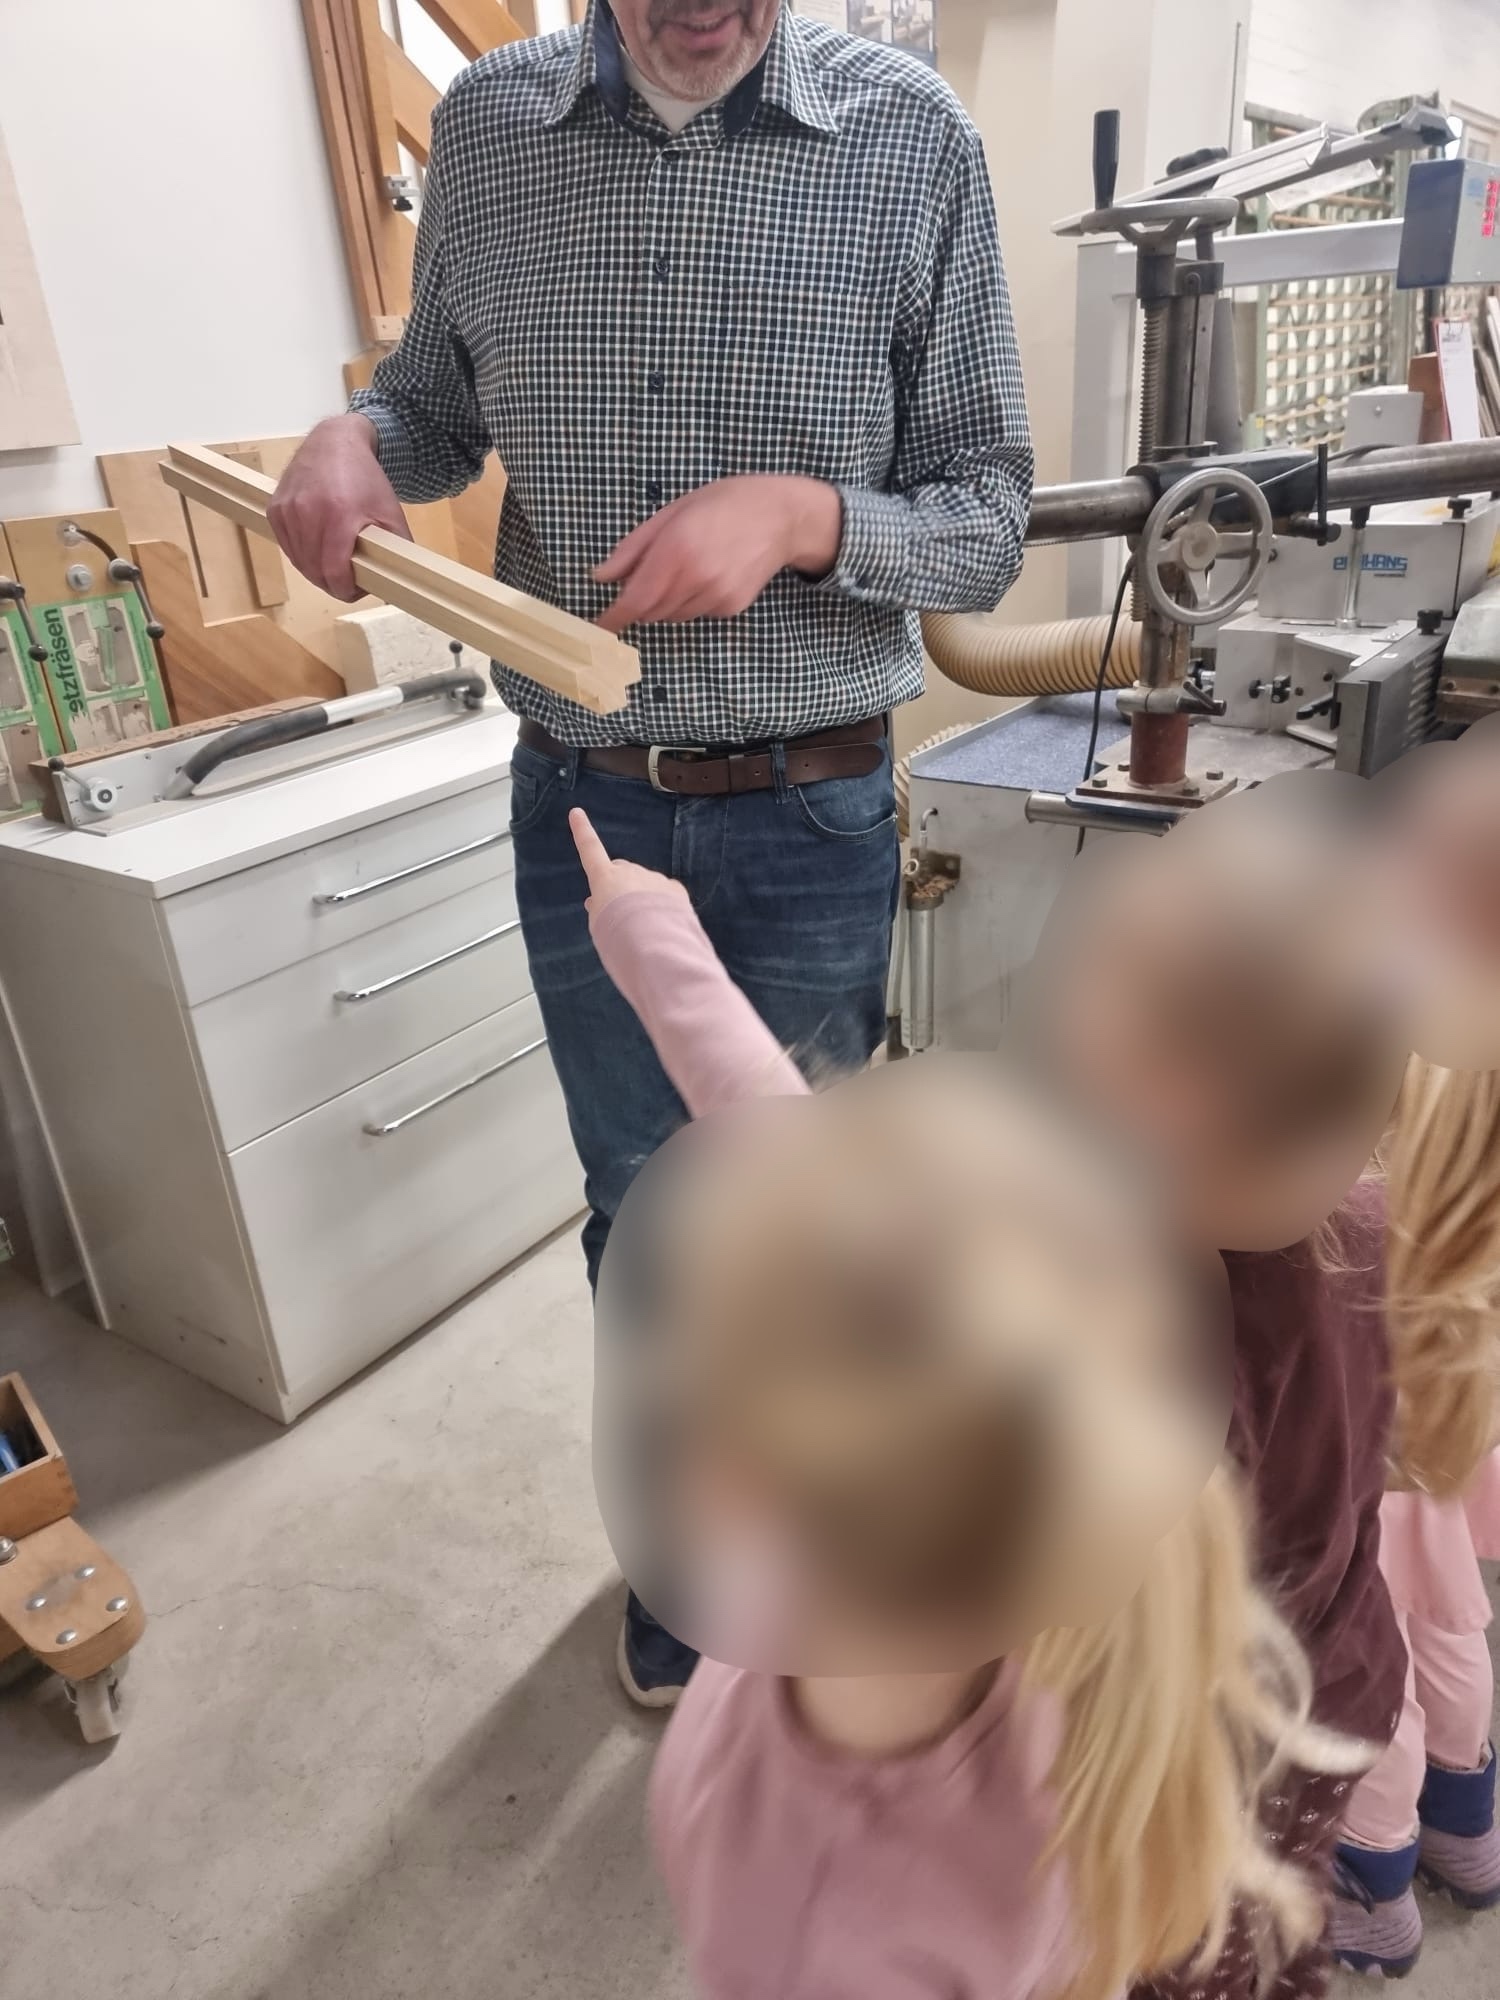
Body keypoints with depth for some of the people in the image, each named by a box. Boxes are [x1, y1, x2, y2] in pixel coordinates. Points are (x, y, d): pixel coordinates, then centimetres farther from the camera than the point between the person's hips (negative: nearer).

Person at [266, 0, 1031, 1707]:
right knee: (639, 1210, 17)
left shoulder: (911, 140, -6)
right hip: (583, 807, 2)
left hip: (811, 816, -1)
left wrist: (804, 514, -22)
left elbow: (988, 516, -3)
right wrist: (356, 434, -8)